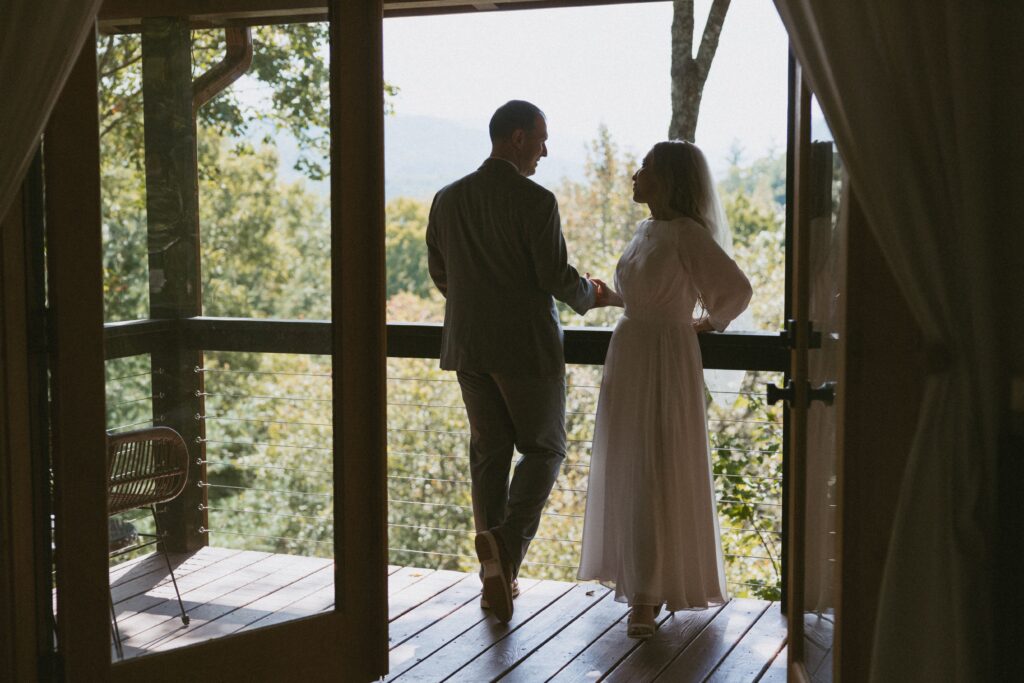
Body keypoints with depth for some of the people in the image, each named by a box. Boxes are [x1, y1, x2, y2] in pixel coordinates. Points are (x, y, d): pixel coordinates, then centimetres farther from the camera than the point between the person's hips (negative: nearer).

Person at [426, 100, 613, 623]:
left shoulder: (447, 199, 4)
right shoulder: (536, 202, -14)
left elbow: (439, 272, 11)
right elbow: (556, 277, -14)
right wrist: (590, 296, 7)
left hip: (468, 344, 6)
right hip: (526, 345, -5)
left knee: (489, 454, 13)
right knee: (543, 449, 10)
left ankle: (497, 576, 16)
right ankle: (507, 543, -10)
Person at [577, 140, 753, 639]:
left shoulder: (687, 234, -14)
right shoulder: (645, 231, 12)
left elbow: (737, 289, -19)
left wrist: (709, 323, -3)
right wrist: (611, 297, 9)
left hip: (666, 358, -9)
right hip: (629, 354, 9)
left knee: (657, 477, -4)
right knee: (627, 472, 14)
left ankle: (650, 595, 3)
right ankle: (641, 583, 29)